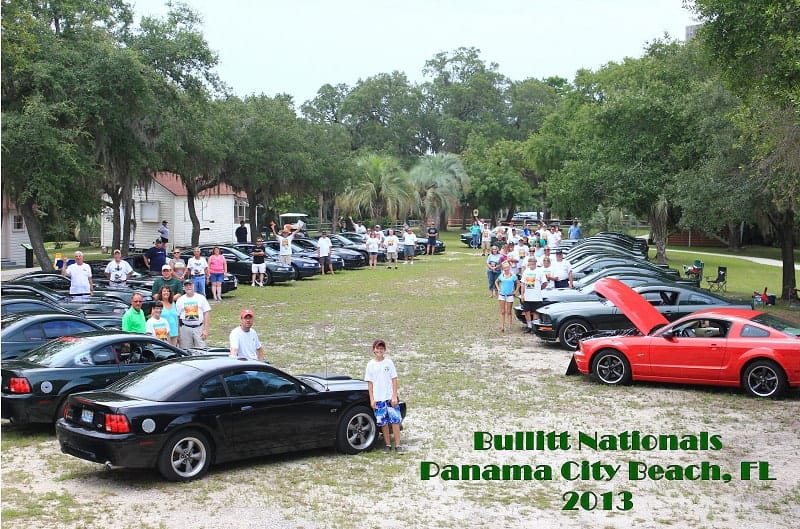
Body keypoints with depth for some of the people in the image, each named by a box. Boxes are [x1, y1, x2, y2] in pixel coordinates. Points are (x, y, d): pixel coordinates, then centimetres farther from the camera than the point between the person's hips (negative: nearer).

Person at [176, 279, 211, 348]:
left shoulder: (201, 298, 6)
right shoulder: (180, 300, 8)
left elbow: (206, 314, 3)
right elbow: (177, 317, 8)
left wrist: (205, 329, -5)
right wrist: (177, 333, 2)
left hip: (199, 327, -1)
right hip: (185, 328, 1)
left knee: (201, 350, -6)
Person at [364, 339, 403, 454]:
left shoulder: (389, 362, 2)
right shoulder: (370, 364, 3)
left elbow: (394, 380, 2)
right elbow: (369, 383, 5)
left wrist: (394, 396, -5)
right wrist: (371, 399, -1)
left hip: (390, 398, -1)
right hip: (378, 399, 1)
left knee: (395, 421, -4)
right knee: (383, 423, 5)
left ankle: (398, 445, 1)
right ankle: (387, 444, 17)